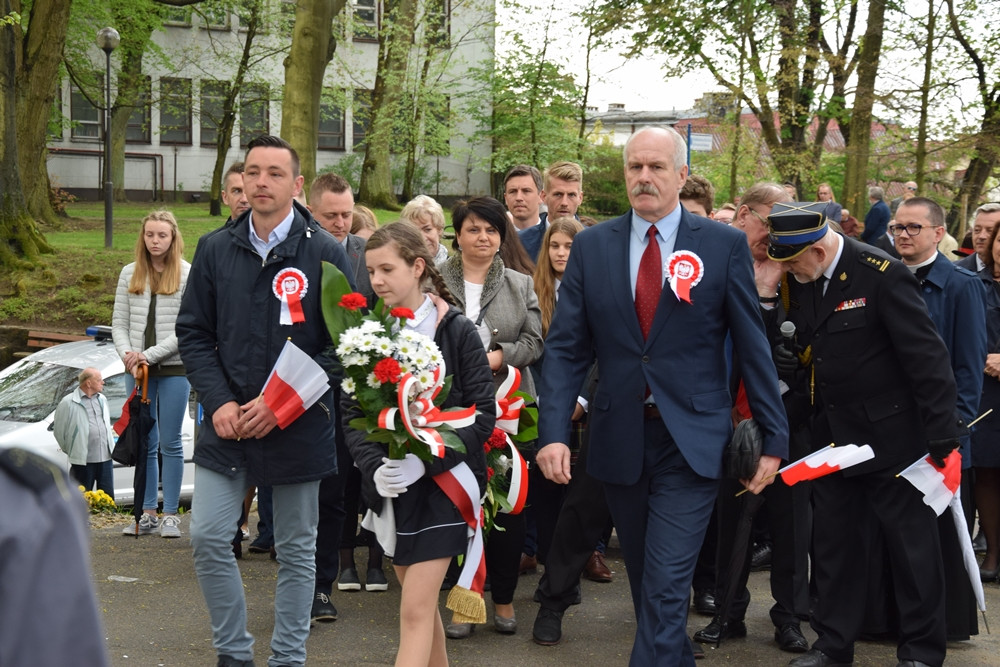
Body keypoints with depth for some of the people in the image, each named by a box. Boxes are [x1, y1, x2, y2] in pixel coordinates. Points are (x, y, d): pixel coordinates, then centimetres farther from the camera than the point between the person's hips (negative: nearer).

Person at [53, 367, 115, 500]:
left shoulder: (102, 400, 13)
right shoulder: (69, 403, -7)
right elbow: (58, 429, 0)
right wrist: (69, 449, 6)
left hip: (105, 458, 5)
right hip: (83, 460, -5)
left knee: (108, 497, 7)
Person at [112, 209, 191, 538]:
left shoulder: (188, 275, -3)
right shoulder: (129, 274, 9)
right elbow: (119, 323, 9)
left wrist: (149, 354, -13)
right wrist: (128, 356, -8)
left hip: (174, 368, -3)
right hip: (137, 370, 3)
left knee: (170, 443, 2)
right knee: (145, 443, 7)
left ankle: (171, 514, 9)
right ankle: (148, 513, 13)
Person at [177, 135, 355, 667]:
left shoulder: (325, 254, -6)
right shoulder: (215, 250, 4)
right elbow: (192, 332, 7)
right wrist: (219, 401, -7)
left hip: (299, 427, -2)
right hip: (227, 423, 3)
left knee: (296, 550, 8)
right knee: (207, 538, 0)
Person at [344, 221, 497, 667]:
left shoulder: (456, 331, -7)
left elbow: (483, 415, -9)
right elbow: (352, 414, 2)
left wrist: (426, 459, -21)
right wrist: (374, 466, -16)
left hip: (443, 483, -4)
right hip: (391, 487, 4)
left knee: (415, 610, -9)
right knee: (420, 602, 14)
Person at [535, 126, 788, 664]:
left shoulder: (724, 245, -2)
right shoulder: (592, 246, 4)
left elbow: (752, 346, 0)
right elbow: (566, 347, 1)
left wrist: (774, 437, 1)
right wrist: (553, 432, -10)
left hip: (690, 443, -3)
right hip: (619, 439, 3)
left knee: (666, 588, -8)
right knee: (646, 581, 16)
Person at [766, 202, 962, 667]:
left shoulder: (883, 276, -19)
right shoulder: (800, 281, 2)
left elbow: (927, 359, -18)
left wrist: (943, 435, -19)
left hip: (891, 437, -6)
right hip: (832, 437, 7)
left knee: (911, 545, 5)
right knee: (833, 543, 13)